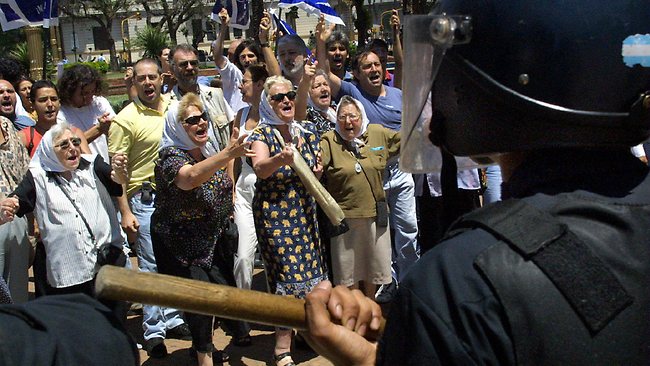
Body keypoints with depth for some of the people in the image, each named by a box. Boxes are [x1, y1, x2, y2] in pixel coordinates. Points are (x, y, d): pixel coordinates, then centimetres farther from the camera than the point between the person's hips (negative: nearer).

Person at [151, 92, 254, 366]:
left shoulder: (209, 152, 2)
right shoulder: (171, 156, -20)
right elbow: (191, 177, -45)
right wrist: (229, 154, -57)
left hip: (213, 238, 7)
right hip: (181, 244, -7)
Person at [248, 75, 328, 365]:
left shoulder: (305, 132, 9)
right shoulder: (262, 134, -7)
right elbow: (260, 169, -25)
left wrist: (316, 170, 0)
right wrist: (279, 160, -45)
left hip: (304, 212, 6)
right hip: (274, 213, -5)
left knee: (306, 269, 6)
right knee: (286, 274, -9)